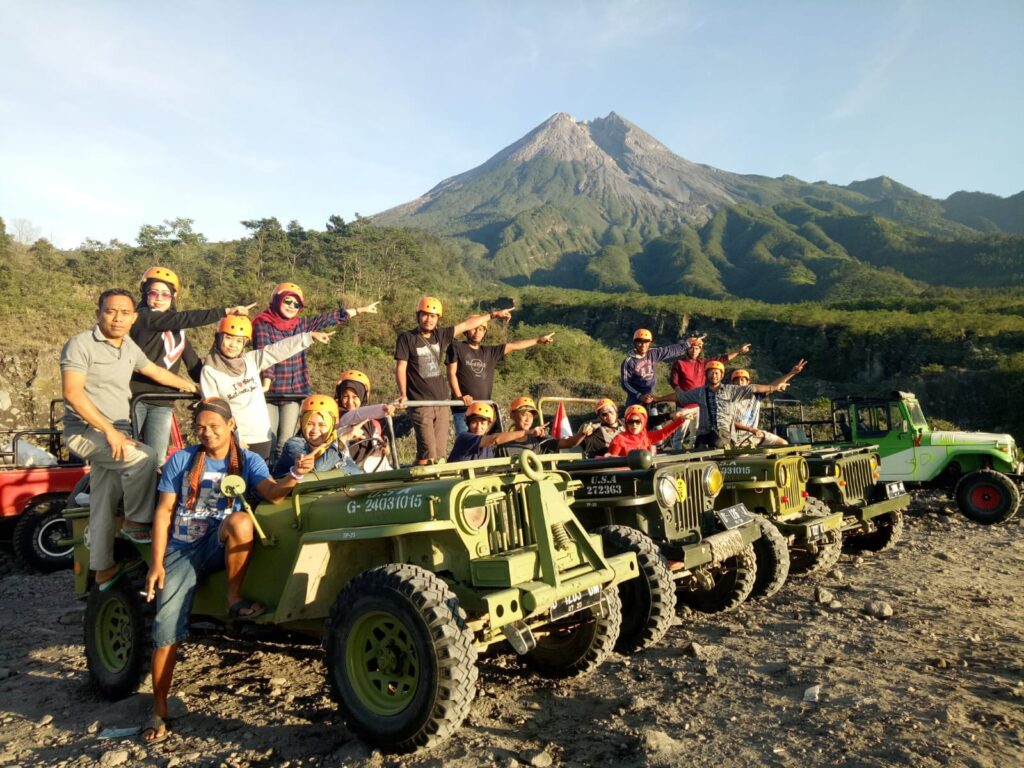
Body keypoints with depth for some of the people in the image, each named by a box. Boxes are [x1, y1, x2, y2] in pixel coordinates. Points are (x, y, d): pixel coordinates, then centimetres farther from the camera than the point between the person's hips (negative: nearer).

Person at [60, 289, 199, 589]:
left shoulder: (129, 347, 9)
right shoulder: (81, 344, -13)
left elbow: (156, 372, 26)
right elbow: (72, 392, -21)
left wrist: (192, 386, 34)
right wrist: (109, 430, -24)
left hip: (115, 433, 7)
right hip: (85, 430, -7)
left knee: (103, 506, 11)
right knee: (144, 457, -28)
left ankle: (103, 569, 20)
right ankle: (135, 522, -10)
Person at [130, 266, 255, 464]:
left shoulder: (177, 332, 15)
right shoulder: (143, 317, -6)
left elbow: (194, 365, 14)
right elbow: (186, 319, -19)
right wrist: (225, 312, -23)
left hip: (162, 403, 5)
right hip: (135, 398, -5)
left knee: (157, 460, 0)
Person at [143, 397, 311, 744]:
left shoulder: (248, 461, 0)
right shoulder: (181, 461, 1)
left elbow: (273, 494, -17)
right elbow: (164, 512, 1)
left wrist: (295, 475, -39)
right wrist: (157, 563, -7)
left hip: (220, 546, -1)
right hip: (181, 550, 1)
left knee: (240, 520, -35)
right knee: (167, 630, -12)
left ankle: (234, 599, -19)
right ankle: (159, 712, 6)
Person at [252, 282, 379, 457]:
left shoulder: (301, 324, 10)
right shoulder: (263, 324, -4)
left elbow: (329, 318, 15)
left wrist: (361, 310, 20)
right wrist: (264, 388, -25)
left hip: (294, 392, 4)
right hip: (270, 392, -4)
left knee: (286, 441, 2)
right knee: (268, 439, -3)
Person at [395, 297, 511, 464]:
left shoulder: (441, 335, 10)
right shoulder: (406, 338, -1)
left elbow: (466, 325, 16)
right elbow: (400, 367, -6)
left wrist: (493, 314, 21)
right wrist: (403, 394, -19)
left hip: (442, 402, 5)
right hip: (420, 404, -5)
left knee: (440, 452, 3)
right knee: (428, 453, -14)